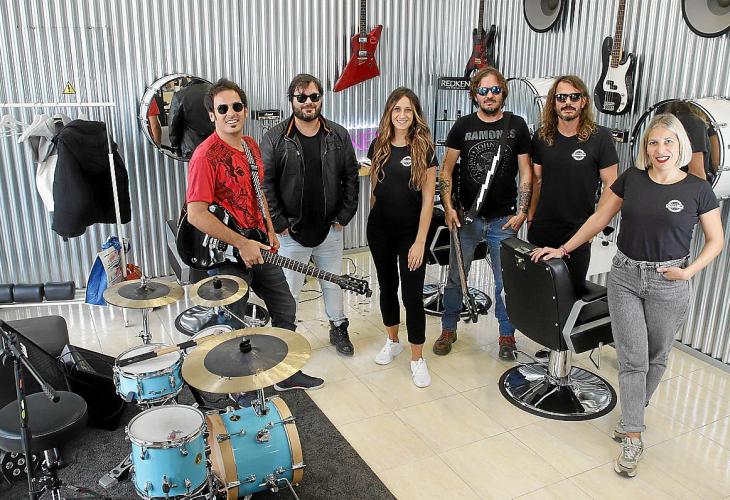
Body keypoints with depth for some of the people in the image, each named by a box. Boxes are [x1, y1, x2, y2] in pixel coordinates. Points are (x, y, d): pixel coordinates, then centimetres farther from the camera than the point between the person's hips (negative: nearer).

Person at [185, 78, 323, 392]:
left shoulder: (250, 145, 7)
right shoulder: (206, 155, -19)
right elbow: (196, 214, -25)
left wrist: (270, 231, 12)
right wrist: (241, 244, -23)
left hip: (259, 247, 8)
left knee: (285, 308, 18)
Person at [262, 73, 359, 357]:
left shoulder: (338, 136, 2)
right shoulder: (275, 139, -7)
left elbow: (351, 177, 5)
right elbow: (265, 183, -8)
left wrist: (344, 216, -1)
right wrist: (279, 223, -12)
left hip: (330, 228, 3)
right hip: (291, 231, -2)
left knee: (333, 282, 17)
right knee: (289, 289, 7)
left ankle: (339, 328, 37)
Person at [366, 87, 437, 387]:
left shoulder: (424, 149, -8)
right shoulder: (379, 146, 3)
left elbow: (428, 198, -10)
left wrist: (420, 241, -14)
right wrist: (374, 214, 9)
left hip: (410, 232, -4)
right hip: (380, 230, 4)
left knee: (412, 294, -1)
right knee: (387, 286, 16)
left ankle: (417, 359, 13)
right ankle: (392, 342, 36)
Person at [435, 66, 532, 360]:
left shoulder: (517, 126, 1)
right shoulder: (463, 126, 1)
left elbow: (526, 173, 3)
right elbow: (446, 169, 4)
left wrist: (521, 212, -5)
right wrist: (448, 207, -7)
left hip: (504, 220, 0)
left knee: (506, 281, 8)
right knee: (455, 277, 9)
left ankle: (507, 334, 25)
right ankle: (448, 329, 27)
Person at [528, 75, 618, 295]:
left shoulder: (600, 137, -9)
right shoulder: (541, 136, 2)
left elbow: (610, 183, -6)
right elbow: (537, 180, 8)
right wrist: (530, 217, 4)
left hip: (578, 229, -3)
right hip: (541, 228, 3)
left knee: (574, 289, 9)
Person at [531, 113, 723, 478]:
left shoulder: (697, 190, -4)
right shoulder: (631, 179, 1)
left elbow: (716, 240, 4)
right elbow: (600, 219, 7)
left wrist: (689, 271, -10)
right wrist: (563, 249, 4)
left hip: (667, 285, 0)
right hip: (624, 277, 1)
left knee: (656, 357, 13)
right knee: (632, 358, 0)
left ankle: (633, 415, 36)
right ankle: (633, 437, 10)